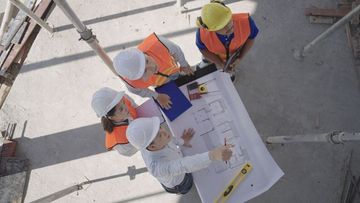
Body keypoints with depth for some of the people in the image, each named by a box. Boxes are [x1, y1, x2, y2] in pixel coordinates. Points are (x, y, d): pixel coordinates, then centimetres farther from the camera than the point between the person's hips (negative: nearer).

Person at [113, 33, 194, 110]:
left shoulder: (156, 43, -50)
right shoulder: (133, 82, -47)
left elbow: (176, 50, -26)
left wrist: (184, 65, -7)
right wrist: (157, 96, -8)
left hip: (173, 70, 1)